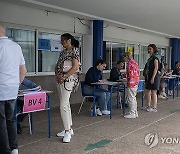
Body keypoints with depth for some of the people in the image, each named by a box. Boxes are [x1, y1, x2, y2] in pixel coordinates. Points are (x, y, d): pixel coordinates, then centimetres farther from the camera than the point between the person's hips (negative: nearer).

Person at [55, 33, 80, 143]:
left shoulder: (75, 51, -7)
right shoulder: (63, 52, 17)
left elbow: (75, 67, -16)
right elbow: (57, 66, 15)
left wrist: (64, 76, -18)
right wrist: (57, 75, -4)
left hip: (68, 80, -9)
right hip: (60, 80, 9)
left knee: (64, 105, -14)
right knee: (65, 104, 12)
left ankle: (67, 132, -7)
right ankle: (69, 129, 22)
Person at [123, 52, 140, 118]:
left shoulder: (130, 63, -16)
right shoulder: (134, 62, 15)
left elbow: (130, 74, -21)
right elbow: (138, 72, 18)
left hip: (131, 83, -10)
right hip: (136, 82, 10)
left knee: (130, 98, -3)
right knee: (133, 98, 16)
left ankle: (132, 113, 1)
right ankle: (135, 113, 22)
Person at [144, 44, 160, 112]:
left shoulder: (155, 57, -11)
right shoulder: (151, 58, 16)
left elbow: (156, 68, -17)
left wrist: (153, 78, -21)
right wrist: (146, 77, 17)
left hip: (154, 77, -9)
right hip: (149, 76, 9)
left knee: (153, 92, -4)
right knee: (147, 91, 12)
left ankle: (154, 107, 3)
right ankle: (148, 106, 22)